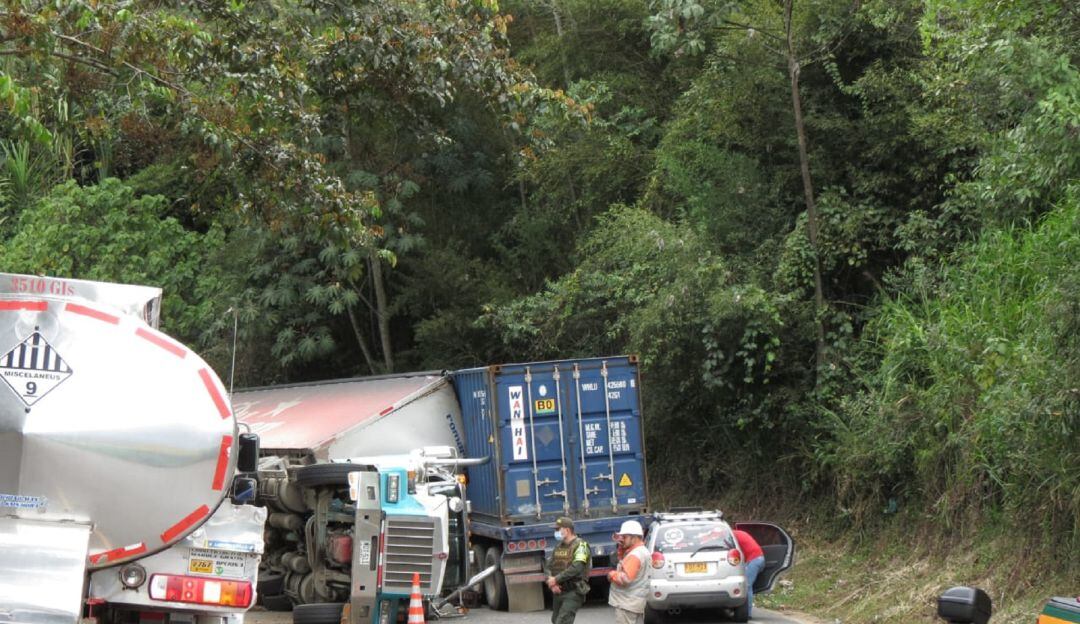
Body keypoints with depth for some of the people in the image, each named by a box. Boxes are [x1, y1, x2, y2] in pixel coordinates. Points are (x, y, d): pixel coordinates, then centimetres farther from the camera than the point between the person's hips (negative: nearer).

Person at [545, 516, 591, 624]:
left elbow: (576, 568, -23)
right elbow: (549, 566, 9)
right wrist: (551, 582, -13)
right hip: (558, 591, 8)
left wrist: (556, 579, -19)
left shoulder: (580, 545, -10)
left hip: (574, 592, -8)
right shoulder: (558, 547, 14)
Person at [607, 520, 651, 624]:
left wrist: (612, 575, -11)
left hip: (627, 603, -11)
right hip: (634, 602, 11)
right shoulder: (641, 551, 14)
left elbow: (625, 578, -28)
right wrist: (621, 546, 10)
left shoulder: (635, 555, -20)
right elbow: (623, 562, 24)